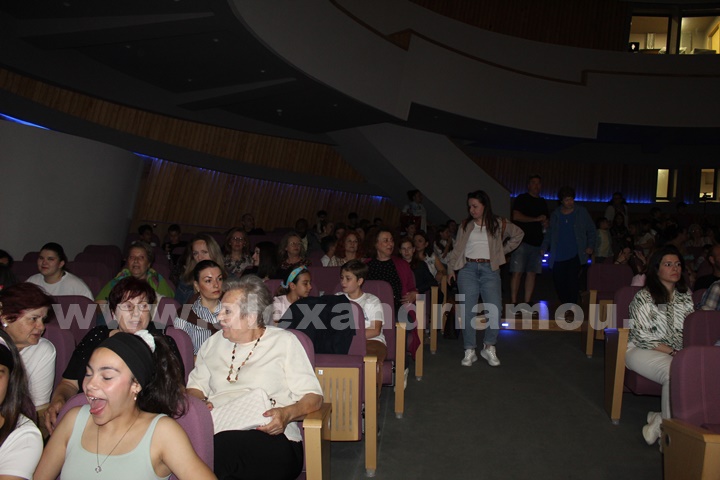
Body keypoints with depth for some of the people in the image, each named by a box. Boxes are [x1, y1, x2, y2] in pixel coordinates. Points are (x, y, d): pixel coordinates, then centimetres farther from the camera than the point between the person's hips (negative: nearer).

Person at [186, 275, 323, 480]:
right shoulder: (213, 343, 23)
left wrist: (287, 414, -16)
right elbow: (195, 387, 25)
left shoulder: (284, 342, 8)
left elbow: (313, 396, 4)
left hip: (269, 434, -3)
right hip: (215, 431, 4)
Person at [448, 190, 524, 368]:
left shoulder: (498, 224, 7)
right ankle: (470, 351, 5)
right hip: (467, 269, 1)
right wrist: (451, 268, 3)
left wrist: (503, 250, 12)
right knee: (467, 311, -4)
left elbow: (518, 234, 19)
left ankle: (489, 347, 9)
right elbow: (457, 248, 11)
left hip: (490, 270, -1)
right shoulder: (465, 225, 11)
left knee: (495, 310, -10)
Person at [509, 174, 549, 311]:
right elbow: (516, 216, -9)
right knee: (517, 273, -9)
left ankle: (526, 304, 5)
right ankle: (514, 304, -6)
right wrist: (536, 219, -8)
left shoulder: (542, 202, 21)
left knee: (532, 273, 1)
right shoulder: (521, 199, 4)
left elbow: (546, 220, 29)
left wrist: (546, 224, 4)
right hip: (522, 241, -5)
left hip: (537, 242, 6)